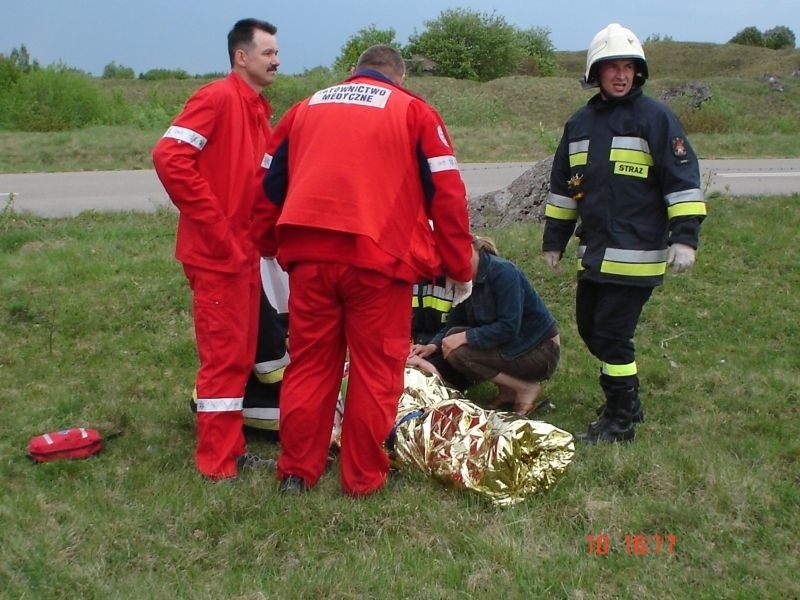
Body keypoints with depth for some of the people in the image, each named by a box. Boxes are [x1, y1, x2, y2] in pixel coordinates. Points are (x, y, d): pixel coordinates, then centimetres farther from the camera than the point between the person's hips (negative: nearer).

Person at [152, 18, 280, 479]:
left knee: (242, 354, 14)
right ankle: (219, 461, 7)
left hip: (245, 251, 9)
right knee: (224, 355, -3)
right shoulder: (217, 98, -12)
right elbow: (169, 156, -22)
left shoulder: (259, 110, 15)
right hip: (216, 252, -9)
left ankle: (231, 447, 26)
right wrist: (213, 223, -19)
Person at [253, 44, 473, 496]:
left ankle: (297, 471, 20)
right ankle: (364, 477, 14)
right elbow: (447, 192, 3)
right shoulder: (413, 111, 9)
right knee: (375, 370, 6)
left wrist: (268, 246, 32)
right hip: (378, 257, -3)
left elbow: (272, 183, 22)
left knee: (309, 365, 13)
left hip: (309, 255, 4)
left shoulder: (307, 107, 21)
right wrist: (460, 268, 8)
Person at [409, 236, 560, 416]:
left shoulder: (503, 272, -21)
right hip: (513, 345, 8)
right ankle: (509, 392, 6)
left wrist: (465, 337, -26)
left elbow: (509, 327, -27)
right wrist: (433, 346, -15)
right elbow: (453, 324, 2)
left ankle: (527, 388, -6)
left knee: (458, 351, -21)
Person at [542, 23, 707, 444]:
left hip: (636, 255, -7)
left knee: (612, 335, -6)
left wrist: (684, 237, -16)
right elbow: (563, 186, 19)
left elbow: (683, 180, -9)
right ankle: (626, 401, 34)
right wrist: (554, 240, 20)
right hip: (594, 253, 7)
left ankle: (620, 422, 11)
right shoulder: (580, 123, 12)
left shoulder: (655, 118, -6)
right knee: (590, 328, 14)